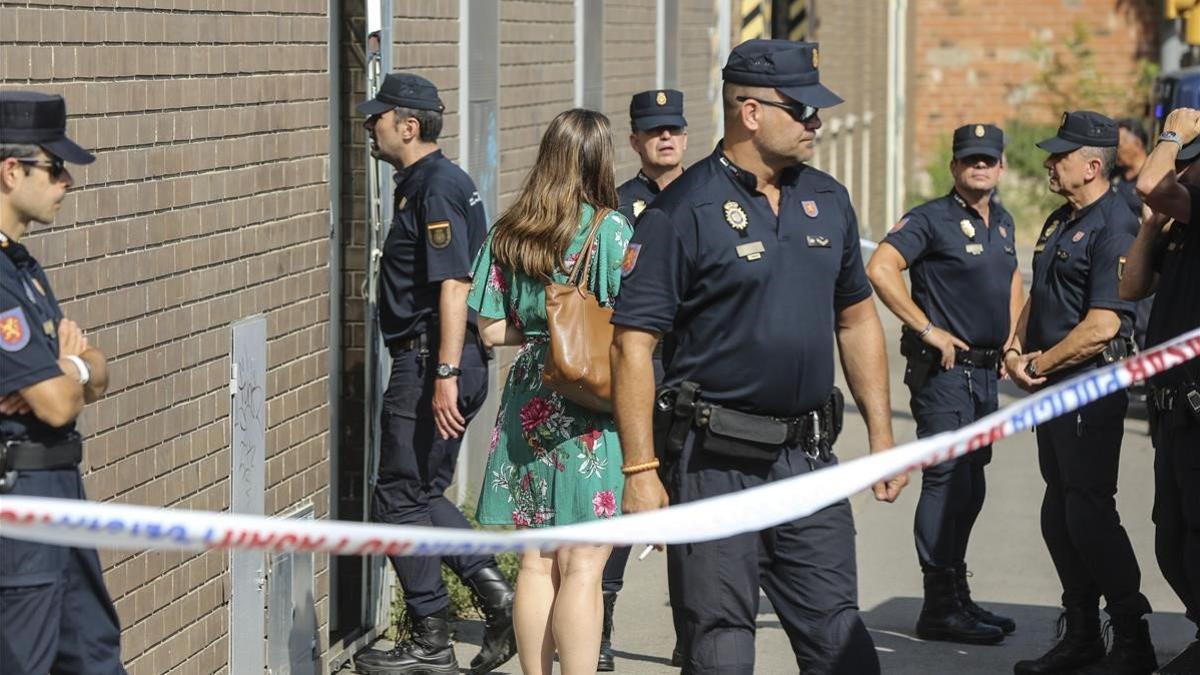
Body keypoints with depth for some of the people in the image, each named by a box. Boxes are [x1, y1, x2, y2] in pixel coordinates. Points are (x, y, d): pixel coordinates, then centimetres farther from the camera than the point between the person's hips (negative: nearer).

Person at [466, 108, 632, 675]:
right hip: (590, 413, -5)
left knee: (536, 563, 11)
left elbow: (492, 329, 5)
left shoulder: (506, 235, 4)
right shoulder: (613, 230, -9)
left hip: (529, 405, 5)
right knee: (582, 569, -2)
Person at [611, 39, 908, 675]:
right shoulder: (682, 211, -10)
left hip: (809, 458, 5)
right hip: (714, 461, -5)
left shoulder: (827, 200, 10)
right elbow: (633, 343, -12)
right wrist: (640, 471, -16)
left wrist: (882, 438, 15)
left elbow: (857, 320, 19)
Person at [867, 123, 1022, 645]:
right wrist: (928, 330, -21)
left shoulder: (1003, 222, 14)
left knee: (970, 487, 13)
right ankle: (941, 607, -5)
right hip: (943, 368, -8)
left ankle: (956, 598, 22)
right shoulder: (931, 219, -11)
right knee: (946, 480, -9)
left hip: (985, 371, 8)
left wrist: (1009, 339, 16)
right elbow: (880, 269, -23)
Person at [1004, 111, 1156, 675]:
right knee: (1060, 516, 13)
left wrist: (1039, 365, -13)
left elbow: (1102, 325, -22)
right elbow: (1038, 298, 22)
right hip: (1052, 390, 10)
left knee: (1090, 514, -8)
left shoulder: (1113, 227, -16)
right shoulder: (1059, 222, 15)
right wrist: (1016, 349, 4)